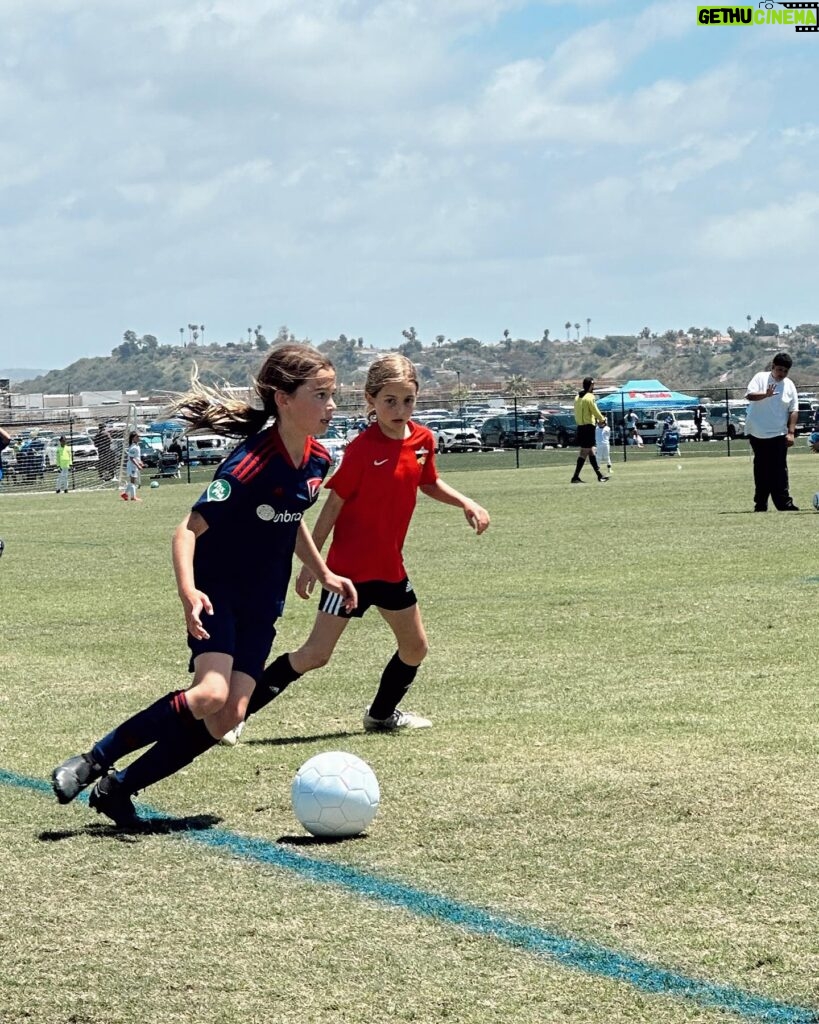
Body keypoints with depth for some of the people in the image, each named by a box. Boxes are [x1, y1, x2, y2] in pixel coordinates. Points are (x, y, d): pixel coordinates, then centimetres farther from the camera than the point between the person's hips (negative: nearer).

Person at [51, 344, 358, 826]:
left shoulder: (317, 460, 1)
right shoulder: (251, 463, -23)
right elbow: (189, 528, -25)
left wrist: (324, 573, 22)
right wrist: (188, 591, -39)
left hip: (262, 605, 7)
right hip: (218, 594, -7)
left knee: (229, 715, -6)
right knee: (210, 693, -26)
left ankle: (119, 787, 5)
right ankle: (93, 762, -10)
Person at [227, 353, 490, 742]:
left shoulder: (422, 440, 1)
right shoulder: (362, 448, -17)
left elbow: (428, 483, 21)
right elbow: (333, 504, -13)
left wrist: (465, 503, 6)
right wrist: (310, 562, -12)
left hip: (390, 566, 7)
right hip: (350, 566, -7)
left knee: (415, 646, 17)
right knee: (315, 654, -10)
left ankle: (382, 714, 39)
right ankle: (234, 713, -4)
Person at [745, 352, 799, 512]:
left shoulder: (789, 385, 4)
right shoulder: (760, 378, -2)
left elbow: (794, 410, 3)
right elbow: (749, 395, -15)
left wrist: (791, 432, -5)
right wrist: (765, 395, -33)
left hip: (778, 434, 1)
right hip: (757, 433, -1)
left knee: (779, 470, -4)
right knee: (761, 469, 7)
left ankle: (784, 503, -5)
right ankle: (760, 504, 13)